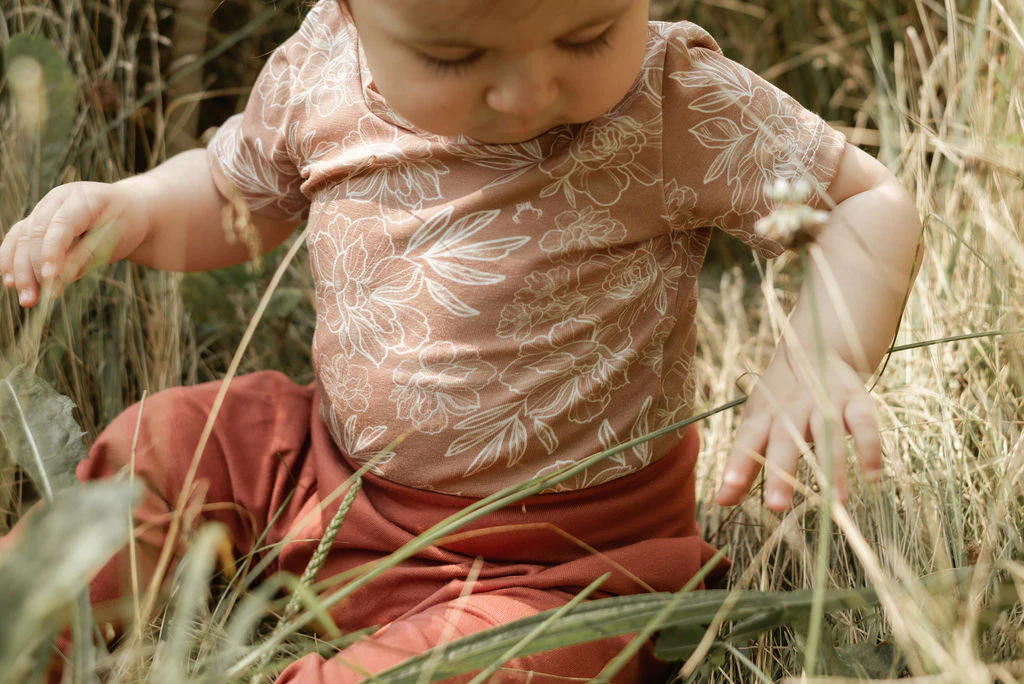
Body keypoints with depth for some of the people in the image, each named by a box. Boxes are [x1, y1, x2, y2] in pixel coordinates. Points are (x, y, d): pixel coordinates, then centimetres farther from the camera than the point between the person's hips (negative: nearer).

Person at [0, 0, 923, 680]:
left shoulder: (683, 113, -24)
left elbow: (871, 204, -17)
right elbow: (238, 193, 11)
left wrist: (822, 361, -35)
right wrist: (129, 209, -9)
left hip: (549, 555, -5)